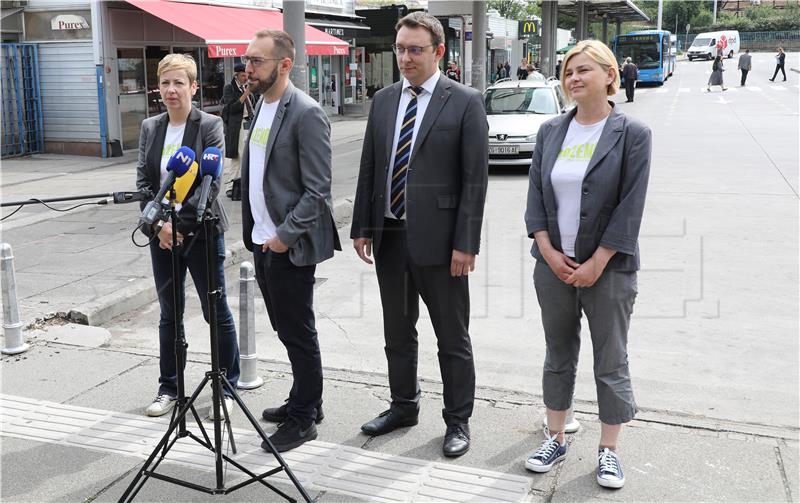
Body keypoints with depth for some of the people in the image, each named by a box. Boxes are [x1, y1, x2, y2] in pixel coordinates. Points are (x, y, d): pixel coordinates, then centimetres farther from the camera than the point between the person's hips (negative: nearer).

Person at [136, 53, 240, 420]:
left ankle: (227, 387, 18)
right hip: (162, 234, 5)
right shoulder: (150, 128, 7)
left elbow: (212, 182, -13)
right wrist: (160, 223, -10)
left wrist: (180, 223, -18)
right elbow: (143, 180, 4)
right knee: (169, 315, 14)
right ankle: (169, 387, 27)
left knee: (217, 313, 4)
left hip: (201, 232, -5)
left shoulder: (210, 126, -7)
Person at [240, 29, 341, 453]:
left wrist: (286, 235, -19)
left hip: (289, 246, -8)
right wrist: (254, 231, 13)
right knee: (287, 330, 18)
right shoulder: (260, 107, 12)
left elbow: (318, 189, -17)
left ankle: (304, 418, 17)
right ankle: (303, 401, 33)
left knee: (298, 334, 4)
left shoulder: (306, 113, -15)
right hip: (263, 242, 8)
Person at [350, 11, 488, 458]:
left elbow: (476, 178, -10)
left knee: (452, 337, 7)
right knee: (397, 331, 17)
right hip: (389, 234, 6)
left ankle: (458, 421, 22)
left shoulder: (465, 102, -7)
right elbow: (369, 169, 12)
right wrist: (362, 227, 7)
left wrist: (466, 244, -14)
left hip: (438, 237, -5)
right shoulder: (384, 100, 9)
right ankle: (404, 406, 35)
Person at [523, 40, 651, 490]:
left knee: (611, 363, 7)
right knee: (559, 356, 15)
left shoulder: (632, 134, -6)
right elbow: (536, 194, 4)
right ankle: (556, 438, 29)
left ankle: (609, 450, 22)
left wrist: (596, 263, -14)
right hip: (554, 264, 4)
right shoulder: (551, 131, 6)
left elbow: (630, 207, -11)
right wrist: (548, 251, -7)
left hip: (608, 267, -4)